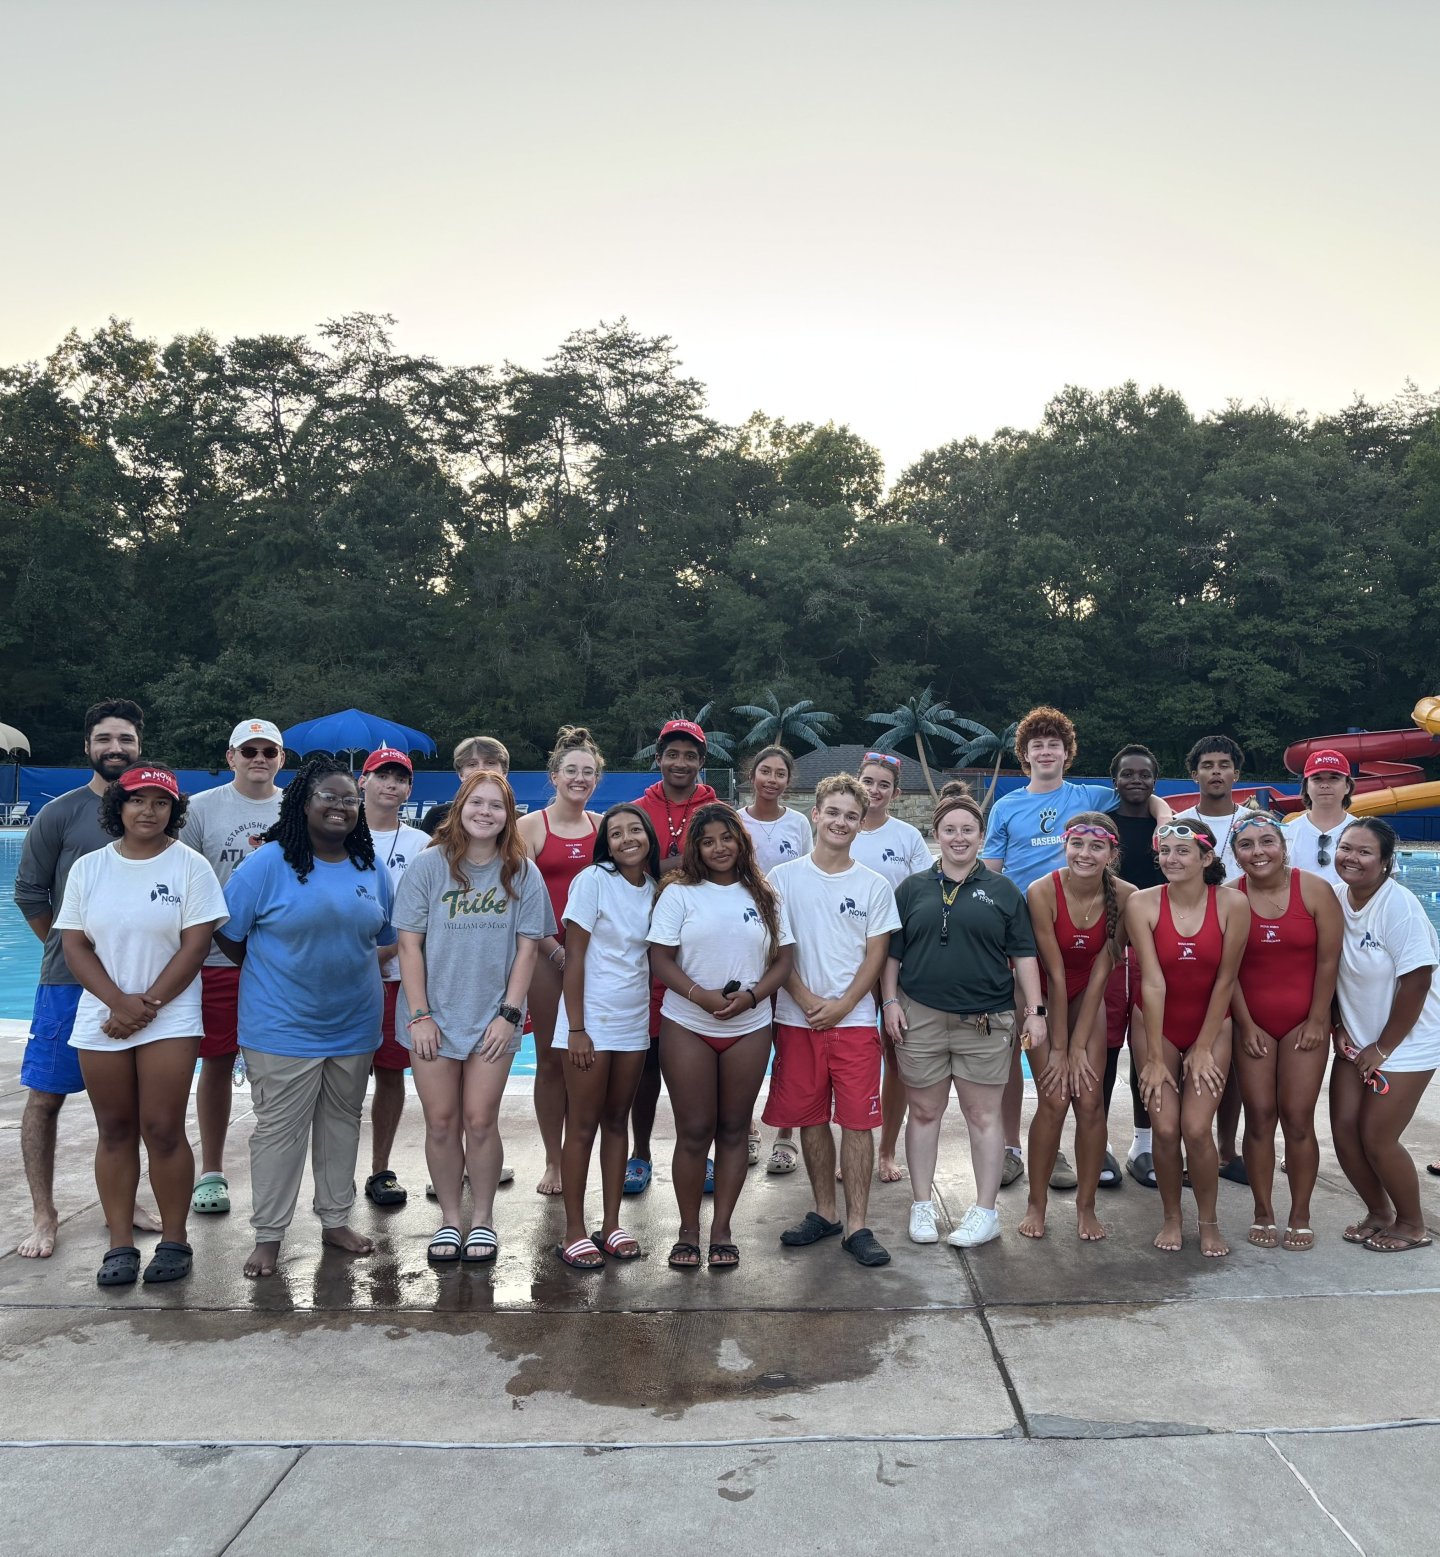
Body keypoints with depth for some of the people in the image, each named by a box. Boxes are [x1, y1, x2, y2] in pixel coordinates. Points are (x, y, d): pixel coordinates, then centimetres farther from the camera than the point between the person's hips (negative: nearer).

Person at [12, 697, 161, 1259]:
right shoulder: (61, 813, -5)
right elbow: (29, 894, 2)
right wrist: (70, 949, 6)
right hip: (69, 981, -3)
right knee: (45, 1097, 1)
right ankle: (44, 1217, 14)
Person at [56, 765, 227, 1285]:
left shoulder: (190, 865, -4)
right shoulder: (89, 867, 6)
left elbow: (195, 946, -8)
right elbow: (74, 945, 1)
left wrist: (147, 1005, -12)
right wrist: (119, 1002, -11)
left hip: (170, 1017, -3)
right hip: (102, 1018, 3)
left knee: (163, 1130, -3)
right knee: (115, 1131, 8)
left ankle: (173, 1241, 9)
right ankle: (119, 1245, 16)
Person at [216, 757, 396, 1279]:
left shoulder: (372, 871, 3)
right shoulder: (269, 864, -11)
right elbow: (228, 933, -6)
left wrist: (347, 970, 8)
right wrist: (268, 976, 2)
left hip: (354, 1026, 5)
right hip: (283, 1028, -5)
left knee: (342, 1123, 16)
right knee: (279, 1131, 3)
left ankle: (336, 1220, 30)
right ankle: (268, 1236, 17)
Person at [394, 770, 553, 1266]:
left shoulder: (522, 873, -1)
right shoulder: (429, 866, -4)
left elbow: (527, 947, 0)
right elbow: (409, 944, -4)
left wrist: (509, 1013, -6)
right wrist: (419, 1015, -8)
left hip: (492, 1019, 0)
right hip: (434, 1018, 0)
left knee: (480, 1122, 2)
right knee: (441, 1123, 6)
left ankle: (483, 1219, 21)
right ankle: (449, 1219, 23)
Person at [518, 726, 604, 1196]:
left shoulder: (604, 826, 9)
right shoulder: (530, 826, 0)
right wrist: (557, 950, -13)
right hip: (547, 951, -2)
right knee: (550, 1058, 4)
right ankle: (553, 1161, 15)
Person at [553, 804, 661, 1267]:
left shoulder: (656, 888, 4)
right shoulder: (593, 880, -11)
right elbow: (574, 957, -12)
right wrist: (576, 1029, -15)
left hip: (634, 1021, 5)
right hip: (590, 1020, -5)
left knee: (618, 1121, 12)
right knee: (582, 1126, 1)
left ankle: (611, 1225, 22)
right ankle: (574, 1234, 11)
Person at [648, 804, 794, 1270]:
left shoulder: (763, 896, 7)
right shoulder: (679, 893, 0)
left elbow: (783, 961, 6)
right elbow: (660, 959, -6)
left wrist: (750, 995, -12)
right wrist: (701, 996, -20)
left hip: (749, 1029, 2)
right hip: (688, 1027, -2)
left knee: (733, 1129, 8)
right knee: (694, 1131, 2)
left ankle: (722, 1229, 19)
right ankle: (688, 1230, 16)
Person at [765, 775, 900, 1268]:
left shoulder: (874, 886, 4)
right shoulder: (784, 878, 2)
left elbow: (876, 955, 2)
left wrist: (840, 1007, -10)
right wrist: (807, 1000, -11)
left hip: (854, 1019, 0)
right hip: (797, 1019, 1)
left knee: (858, 1121, -2)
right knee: (811, 1119, 9)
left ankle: (856, 1225, 7)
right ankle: (824, 1212, 23)